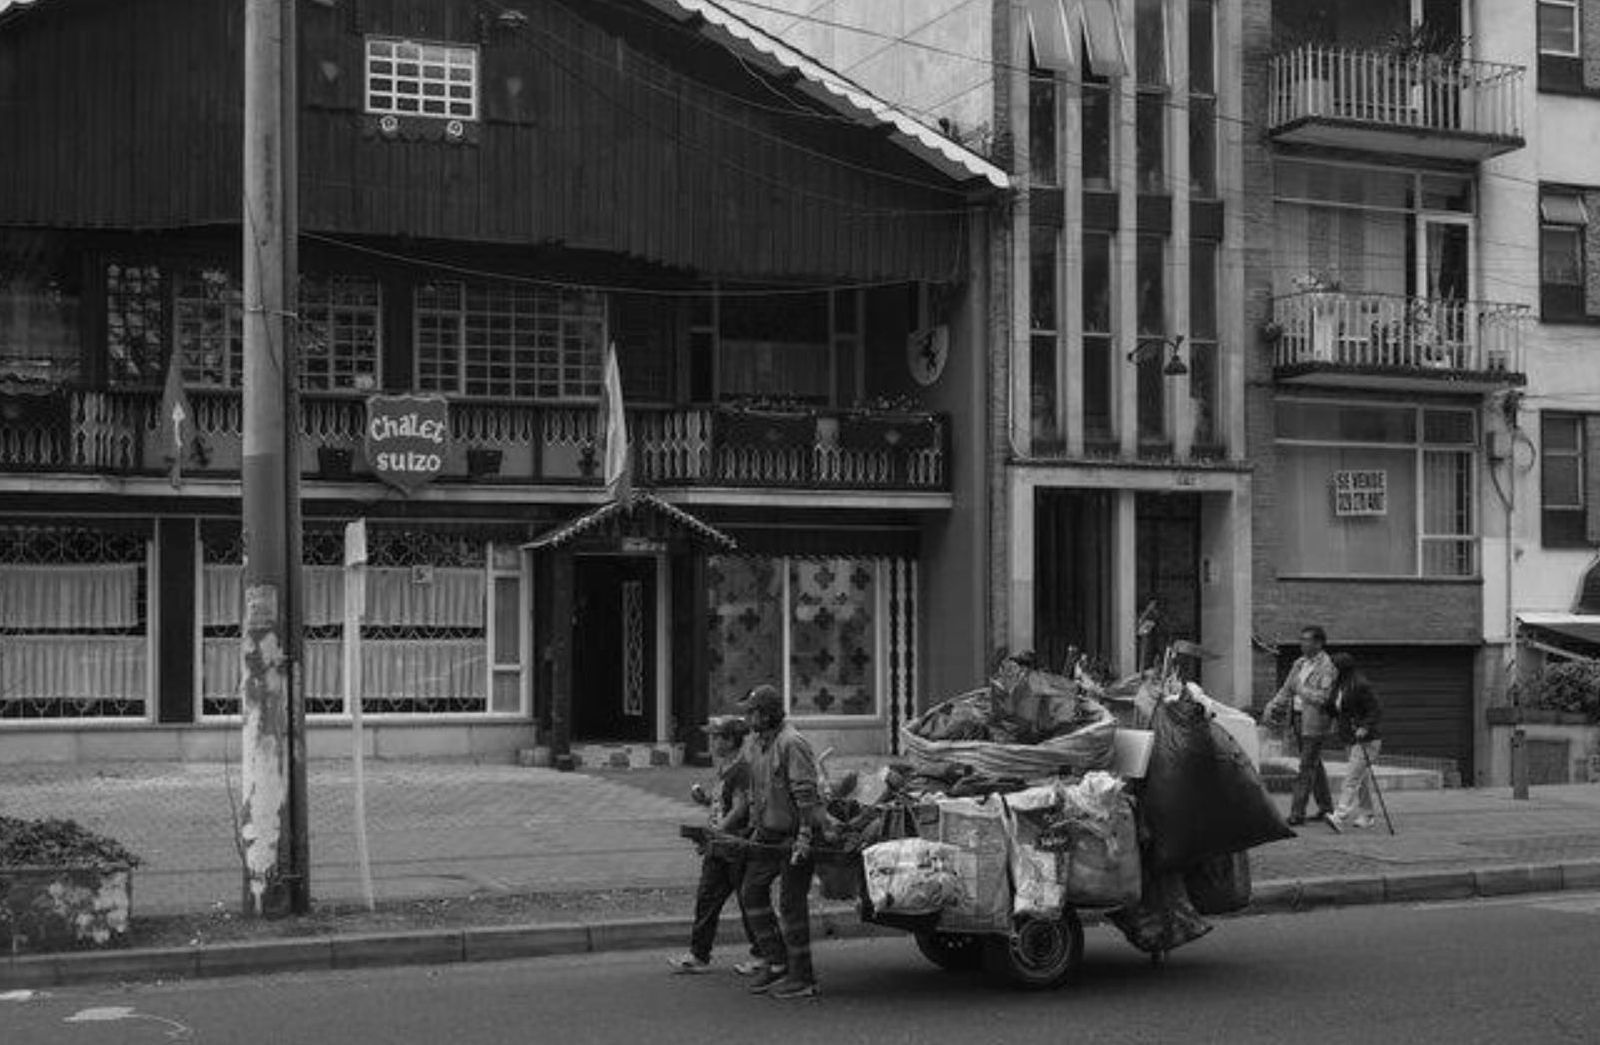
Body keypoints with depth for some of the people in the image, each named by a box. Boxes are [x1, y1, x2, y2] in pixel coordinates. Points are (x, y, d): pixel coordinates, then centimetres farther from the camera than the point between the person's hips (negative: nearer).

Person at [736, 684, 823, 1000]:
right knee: (752, 891, 9)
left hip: (795, 836, -9)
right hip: (769, 835, 9)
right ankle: (777, 963, 19)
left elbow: (806, 794, -23)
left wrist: (804, 837, -26)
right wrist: (754, 827, 20)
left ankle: (802, 978, 4)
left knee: (791, 903, -5)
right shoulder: (753, 745, 8)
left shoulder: (792, 744, -20)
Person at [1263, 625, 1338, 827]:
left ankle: (1297, 814, -6)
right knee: (1314, 765, 16)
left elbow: (1325, 697, -22)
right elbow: (1287, 690, 14)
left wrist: (1302, 691, -16)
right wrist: (1272, 707, 2)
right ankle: (1326, 808, 27)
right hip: (1298, 718, 8)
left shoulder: (1326, 667, -13)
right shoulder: (1300, 663, 11)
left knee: (1307, 767, -7)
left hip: (1315, 722, -8)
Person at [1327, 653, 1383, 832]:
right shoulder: (1339, 685, 10)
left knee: (1352, 779, -15)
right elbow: (1336, 710, 23)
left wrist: (1365, 728, -27)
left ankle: (1340, 817, -22)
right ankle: (1366, 816, 25)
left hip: (1366, 741, -9)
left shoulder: (1361, 686, -16)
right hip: (1351, 740, 9)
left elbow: (1376, 711, -17)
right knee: (1362, 779, 16)